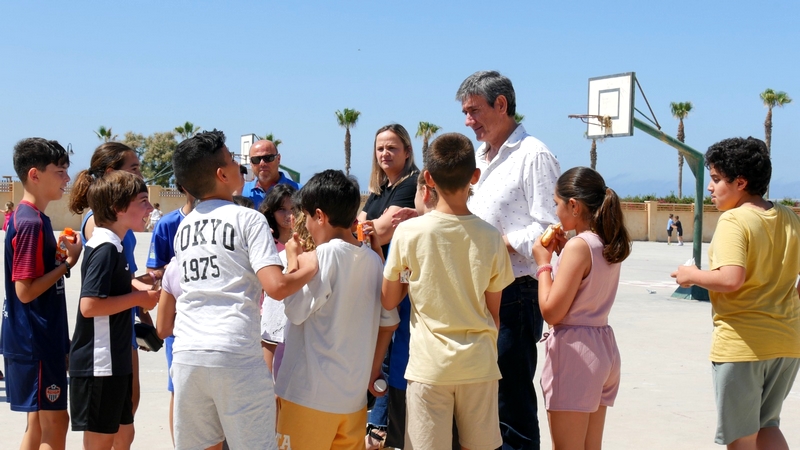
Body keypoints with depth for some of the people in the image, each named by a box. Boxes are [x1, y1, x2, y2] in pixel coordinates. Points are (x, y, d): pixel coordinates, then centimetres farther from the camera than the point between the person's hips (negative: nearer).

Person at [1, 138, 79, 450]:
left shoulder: (32, 218, 11)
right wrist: (68, 263, -16)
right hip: (35, 342, -10)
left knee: (39, 423, 15)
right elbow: (25, 290, -21)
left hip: (42, 339, 10)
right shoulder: (31, 223, -18)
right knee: (55, 424, -3)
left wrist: (60, 255, 4)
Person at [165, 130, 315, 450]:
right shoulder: (248, 218, -3)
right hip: (235, 355, -6)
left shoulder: (184, 226, 16)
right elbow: (276, 286, -14)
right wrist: (311, 267, 2)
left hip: (185, 355, 6)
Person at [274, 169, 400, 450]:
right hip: (354, 393, 7)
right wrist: (373, 371, 20)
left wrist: (292, 260, -2)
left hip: (310, 393, -6)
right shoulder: (373, 259, 5)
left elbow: (296, 310, -14)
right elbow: (389, 321, 11)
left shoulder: (324, 255, -15)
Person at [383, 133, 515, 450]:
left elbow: (388, 301, 2)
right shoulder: (491, 237, -4)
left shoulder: (408, 231, -8)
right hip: (479, 364, 2)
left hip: (429, 365, -1)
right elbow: (494, 313, 5)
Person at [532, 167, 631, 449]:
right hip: (603, 347, 9)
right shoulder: (611, 245, 7)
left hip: (573, 351, -9)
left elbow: (551, 312, -19)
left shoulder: (578, 246, -17)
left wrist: (544, 263, -7)